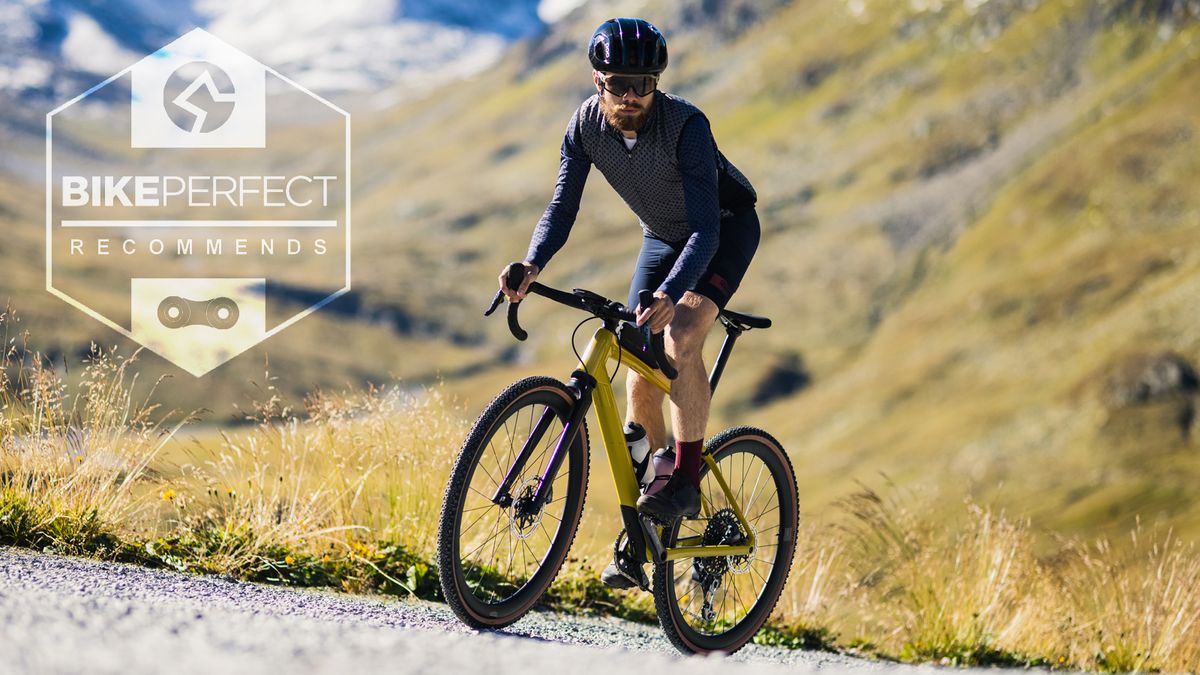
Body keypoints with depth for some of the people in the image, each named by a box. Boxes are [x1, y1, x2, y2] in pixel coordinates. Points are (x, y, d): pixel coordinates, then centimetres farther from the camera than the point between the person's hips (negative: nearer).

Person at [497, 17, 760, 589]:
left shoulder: (686, 125, -34)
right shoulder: (587, 126, -19)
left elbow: (706, 227, -39)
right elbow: (562, 206, -19)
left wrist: (670, 294, -54)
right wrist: (531, 267, -38)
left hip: (727, 228, -5)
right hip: (662, 236, 5)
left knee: (679, 336, -31)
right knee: (641, 379, -2)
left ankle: (687, 479, -21)